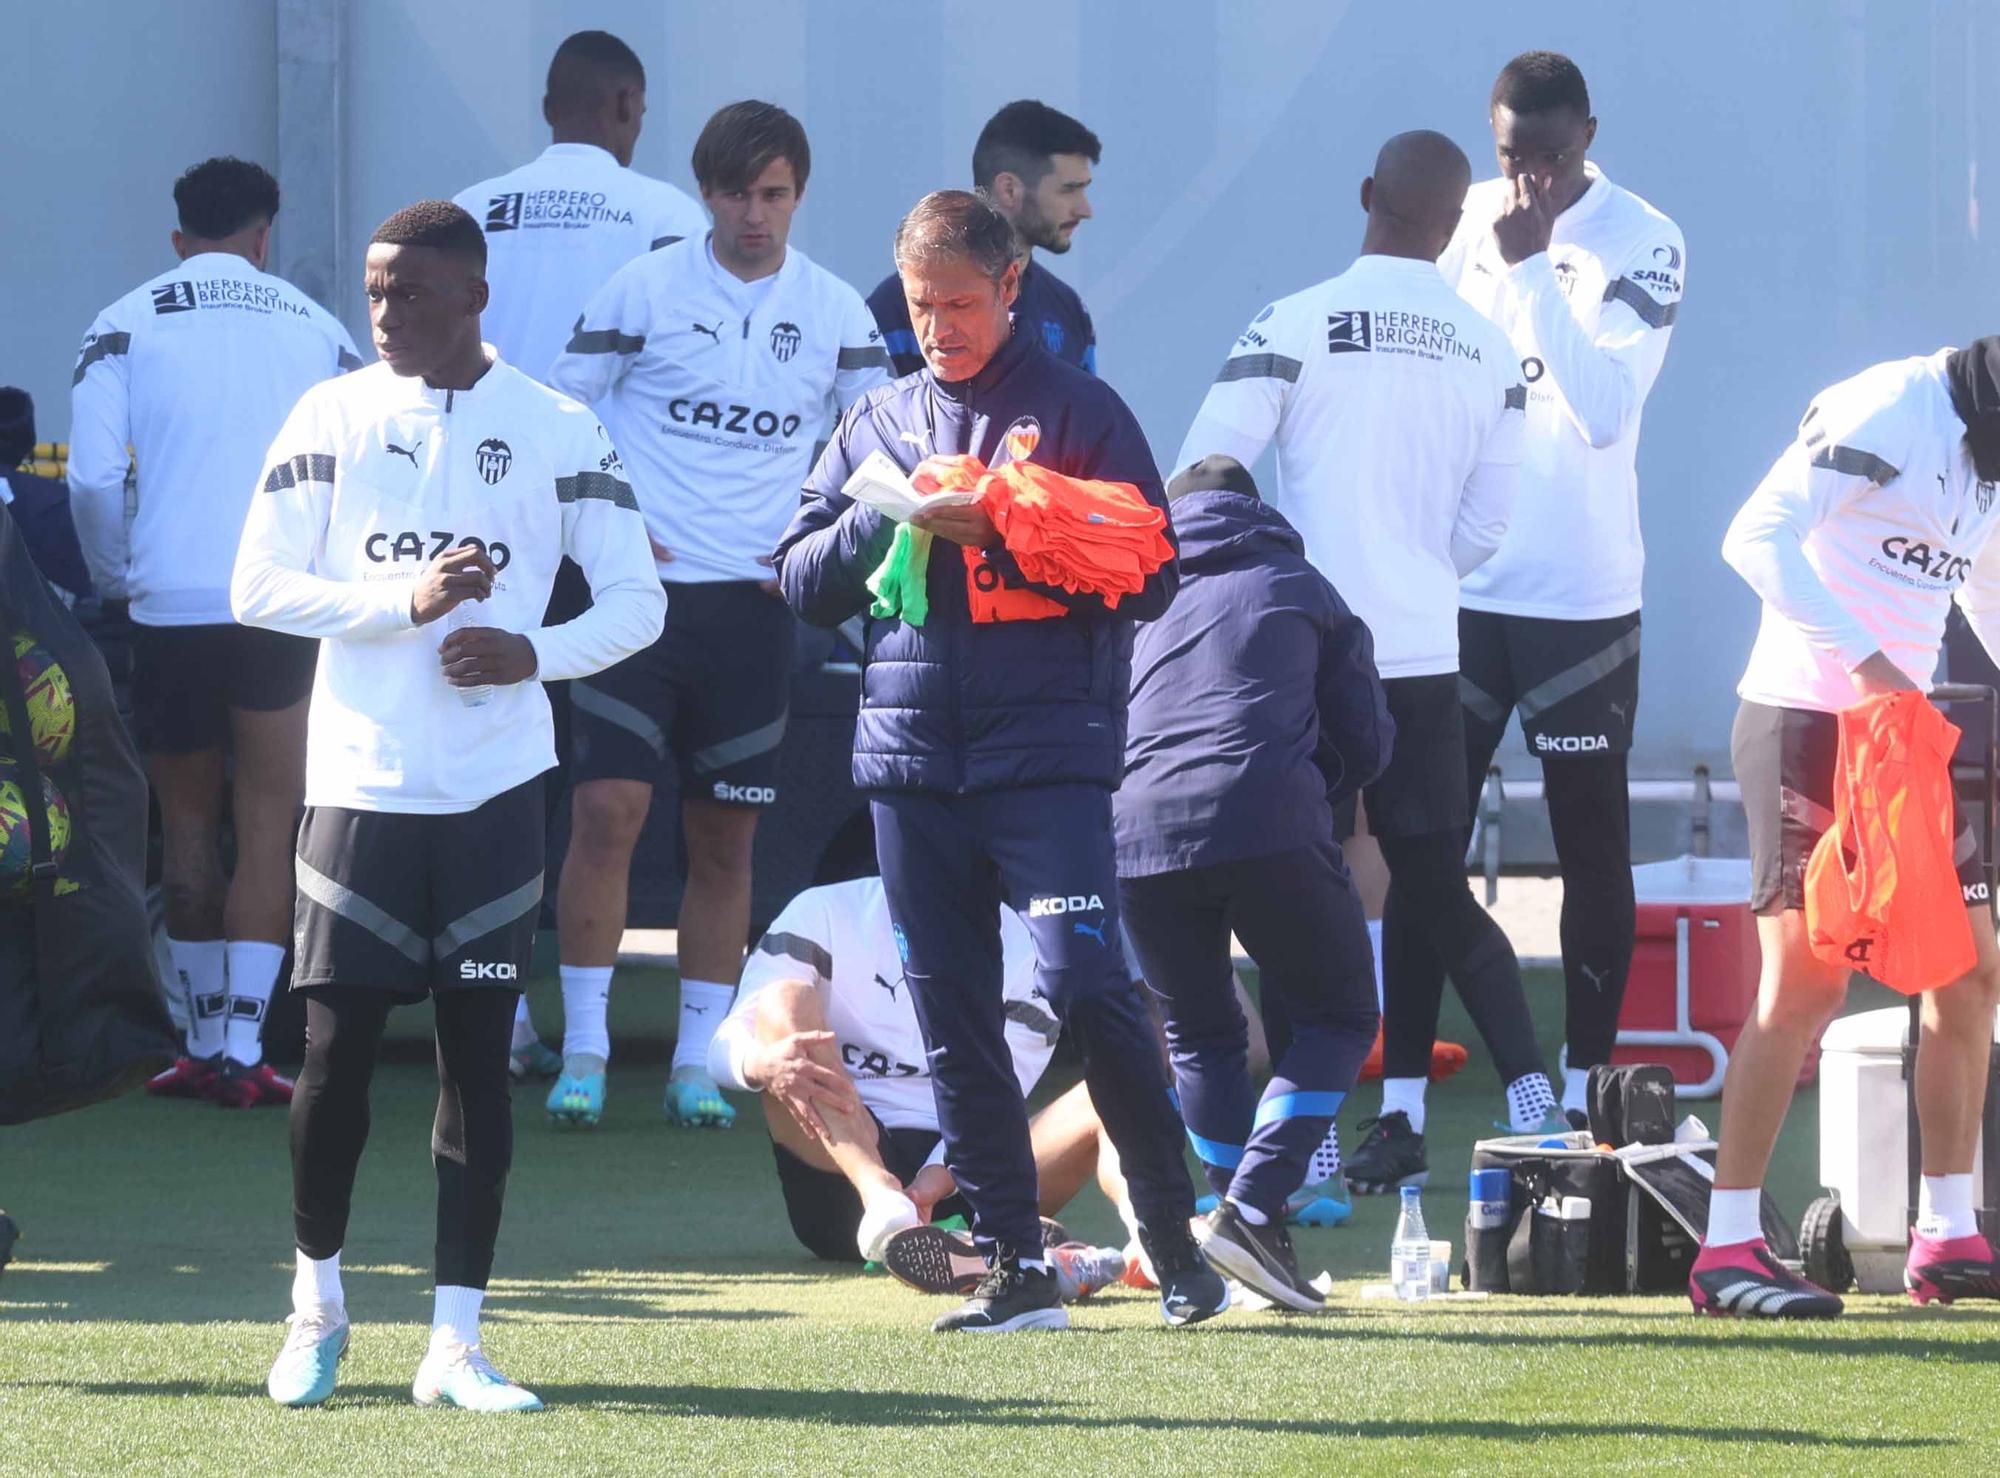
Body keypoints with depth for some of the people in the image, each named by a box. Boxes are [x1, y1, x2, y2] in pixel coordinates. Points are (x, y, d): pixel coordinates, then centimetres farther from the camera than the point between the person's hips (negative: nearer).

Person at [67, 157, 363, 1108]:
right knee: (267, 831, 2)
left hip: (171, 604, 0)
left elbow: (94, 477, -7)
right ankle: (243, 1049, -7)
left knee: (188, 824, 14)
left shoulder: (128, 324, 3)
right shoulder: (314, 328, 8)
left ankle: (204, 1043, 18)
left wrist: (115, 576, 9)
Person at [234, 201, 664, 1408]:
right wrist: (404, 603, -14)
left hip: (497, 792, 0)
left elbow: (638, 601, 5)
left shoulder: (559, 432, 4)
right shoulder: (333, 418, 3)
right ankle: (318, 1300, 21)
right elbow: (259, 585, -1)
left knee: (480, 1055, 1)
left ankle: (457, 1341, 5)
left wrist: (536, 652, -14)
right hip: (361, 779, 0)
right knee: (338, 1047, 0)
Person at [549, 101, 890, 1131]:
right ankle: (583, 1050, -5)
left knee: (726, 840, 5)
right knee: (607, 812, -12)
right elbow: (559, 411, 5)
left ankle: (697, 1063, 11)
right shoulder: (645, 288, -2)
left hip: (754, 602, 2)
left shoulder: (834, 311, 5)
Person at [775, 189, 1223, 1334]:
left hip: (1049, 753, -5)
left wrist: (1003, 539, -15)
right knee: (954, 1020, 4)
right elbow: (803, 582, 13)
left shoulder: (1080, 411, 2)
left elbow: (1148, 581, -4)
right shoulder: (876, 424, 15)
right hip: (914, 755, 5)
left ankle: (1175, 1237, -2)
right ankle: (1016, 1268, 9)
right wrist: (889, 519, -5)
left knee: (1085, 984, -16)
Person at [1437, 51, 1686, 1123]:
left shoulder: (1642, 246, -8)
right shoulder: (1469, 220, 4)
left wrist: (1531, 268, -21)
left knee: (1593, 848, 4)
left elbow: (1606, 411, -18)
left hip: (1584, 598, -3)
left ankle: (1583, 1090, 10)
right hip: (1456, 587, 3)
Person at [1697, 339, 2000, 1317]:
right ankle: (1727, 1254, -9)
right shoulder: (1888, 411, -15)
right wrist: (1867, 661, -30)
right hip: (1805, 723, -9)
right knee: (1805, 985, -12)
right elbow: (1759, 538, -26)